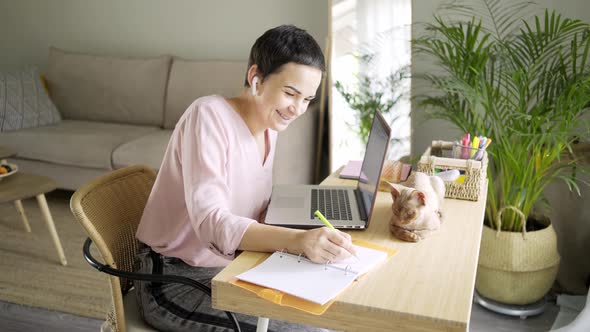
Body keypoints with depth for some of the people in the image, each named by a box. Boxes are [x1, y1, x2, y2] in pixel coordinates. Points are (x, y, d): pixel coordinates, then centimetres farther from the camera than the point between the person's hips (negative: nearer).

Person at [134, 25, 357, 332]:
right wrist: (298, 240, -42)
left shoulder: (268, 128, 5)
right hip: (177, 281, -7)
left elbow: (255, 209, 4)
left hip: (229, 268, 7)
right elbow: (211, 222, -30)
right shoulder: (209, 114, -20)